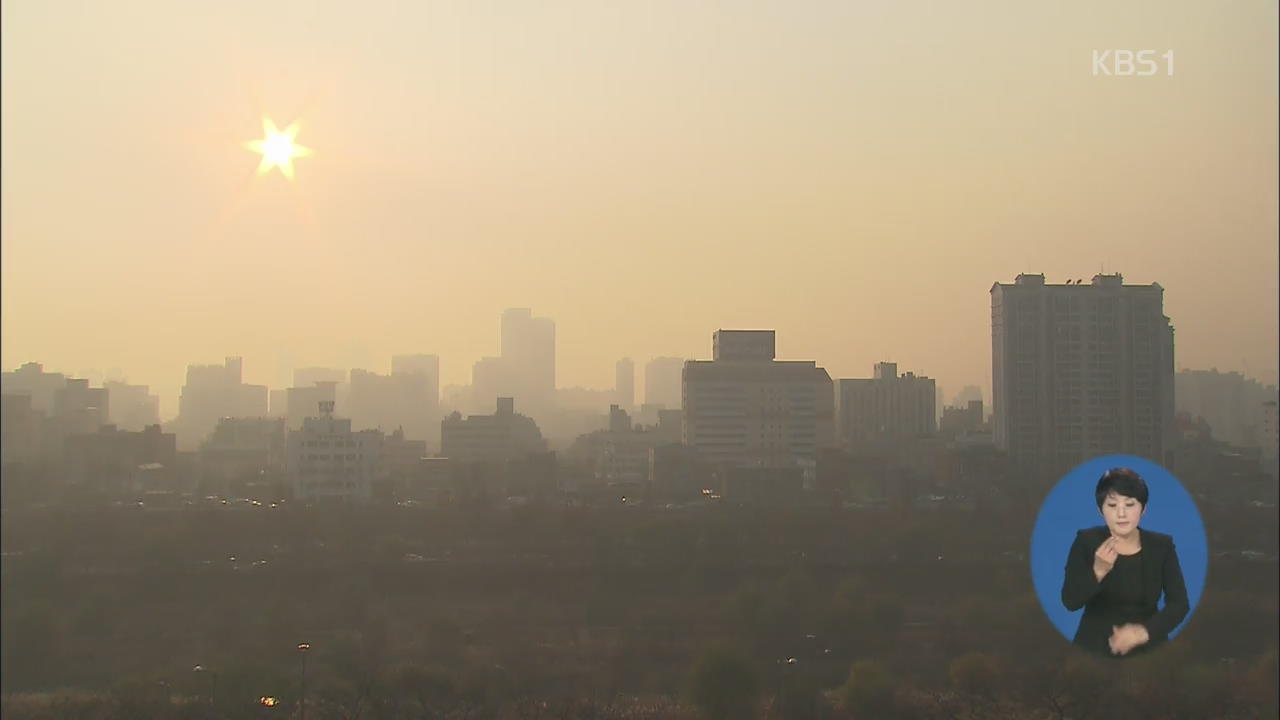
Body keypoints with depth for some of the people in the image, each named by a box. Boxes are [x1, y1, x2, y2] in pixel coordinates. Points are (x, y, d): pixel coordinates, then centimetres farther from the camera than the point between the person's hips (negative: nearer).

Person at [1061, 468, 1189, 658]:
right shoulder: (1086, 541, -2)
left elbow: (1180, 604, 0)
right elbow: (1070, 602, -7)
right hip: (1094, 649, -1)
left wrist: (1144, 632, -14)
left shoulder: (1161, 545, 2)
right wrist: (1098, 571, -21)